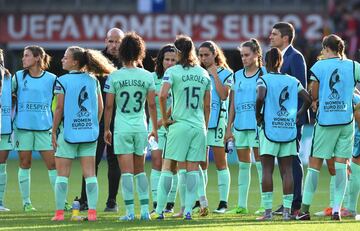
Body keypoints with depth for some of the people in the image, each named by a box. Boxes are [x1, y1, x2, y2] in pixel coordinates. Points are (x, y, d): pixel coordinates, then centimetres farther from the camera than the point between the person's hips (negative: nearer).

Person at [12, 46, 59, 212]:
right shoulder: (18, 77, 5)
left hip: (44, 128, -1)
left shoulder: (51, 79, 2)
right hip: (22, 127, 1)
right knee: (24, 164, 3)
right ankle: (26, 201, 10)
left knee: (52, 164, -3)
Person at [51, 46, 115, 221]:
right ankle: (92, 211, 0)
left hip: (68, 131, -4)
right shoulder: (93, 80, 6)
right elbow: (100, 107, 6)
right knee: (90, 173, 5)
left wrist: (54, 131, -4)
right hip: (89, 132, 4)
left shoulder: (62, 81, -8)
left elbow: (59, 108, -10)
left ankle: (59, 212, 1)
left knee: (62, 173, 3)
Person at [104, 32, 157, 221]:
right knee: (140, 171, 14)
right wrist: (155, 128, 11)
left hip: (122, 129, -2)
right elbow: (152, 104, 2)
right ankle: (144, 209, 9)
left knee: (127, 171, -1)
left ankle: (130, 211, -6)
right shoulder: (147, 76, 0)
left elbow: (108, 106, -5)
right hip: (140, 128, 3)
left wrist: (106, 129, 5)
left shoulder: (114, 77, -6)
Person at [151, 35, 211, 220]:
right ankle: (188, 210, 0)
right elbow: (207, 105, 12)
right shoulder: (203, 73, 9)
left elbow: (163, 95, -19)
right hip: (199, 125, 4)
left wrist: (164, 118, -7)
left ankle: (159, 210, -1)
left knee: (168, 167, 1)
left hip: (179, 124, -4)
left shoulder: (172, 71, -5)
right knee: (193, 169, 4)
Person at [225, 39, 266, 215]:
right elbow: (233, 104, 16)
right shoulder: (237, 75, 13)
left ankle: (265, 204, -3)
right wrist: (229, 127, 11)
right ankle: (241, 205, 12)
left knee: (260, 163, -6)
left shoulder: (264, 74, -2)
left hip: (257, 125, -5)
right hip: (240, 125, 5)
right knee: (243, 165, 8)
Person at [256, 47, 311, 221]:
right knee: (287, 171, 5)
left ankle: (268, 211, -3)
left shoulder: (263, 80, -4)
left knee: (267, 170, 0)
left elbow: (260, 97, -22)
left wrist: (258, 115, -6)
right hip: (289, 129, 3)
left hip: (269, 128, -3)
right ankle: (287, 211, 3)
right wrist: (297, 115, 13)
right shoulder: (292, 81, 8)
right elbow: (308, 99, 2)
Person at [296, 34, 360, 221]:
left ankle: (305, 208, 3)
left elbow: (314, 91, -4)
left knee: (314, 163, 5)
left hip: (325, 120, -2)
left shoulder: (320, 66, -1)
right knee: (341, 164, 3)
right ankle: (337, 209, -5)